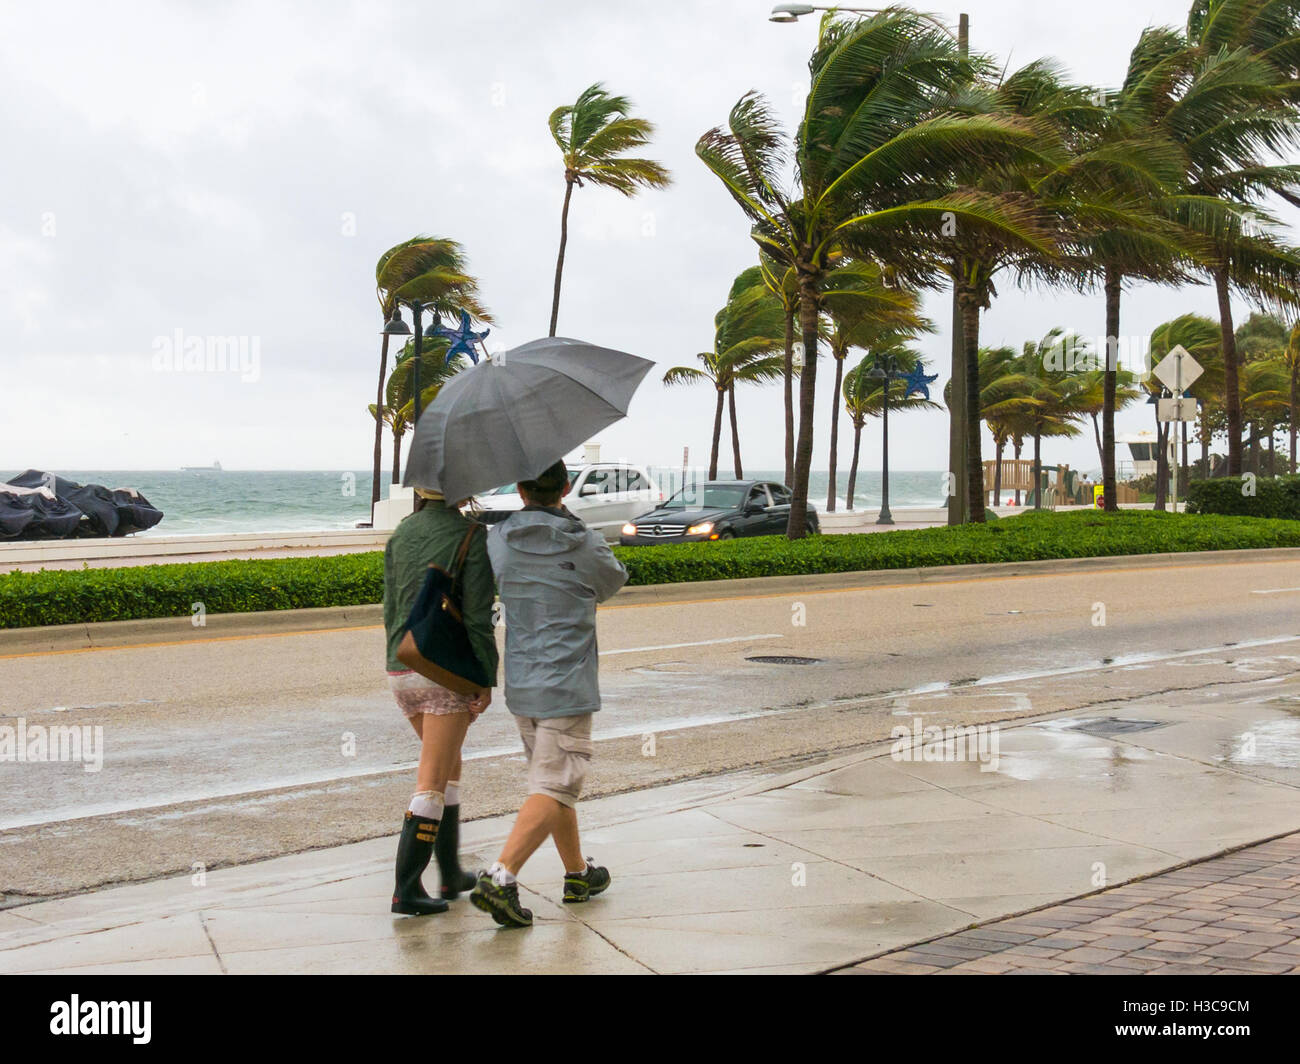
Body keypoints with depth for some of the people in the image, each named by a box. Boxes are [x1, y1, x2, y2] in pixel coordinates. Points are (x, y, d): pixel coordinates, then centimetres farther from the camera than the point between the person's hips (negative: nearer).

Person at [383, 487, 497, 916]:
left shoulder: (401, 534, 9)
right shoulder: (471, 534, -10)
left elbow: (391, 610, 12)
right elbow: (477, 615, -13)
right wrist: (486, 679, -10)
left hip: (403, 669, 7)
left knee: (450, 766, 22)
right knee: (432, 784, -2)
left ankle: (451, 874, 27)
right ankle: (406, 889, -2)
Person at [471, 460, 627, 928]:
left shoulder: (497, 541, -3)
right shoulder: (584, 545, -12)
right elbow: (614, 581, 9)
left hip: (521, 683, 6)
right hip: (567, 685, -6)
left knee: (555, 779, 19)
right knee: (552, 789, -4)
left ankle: (578, 873, 33)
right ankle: (501, 877, -19)